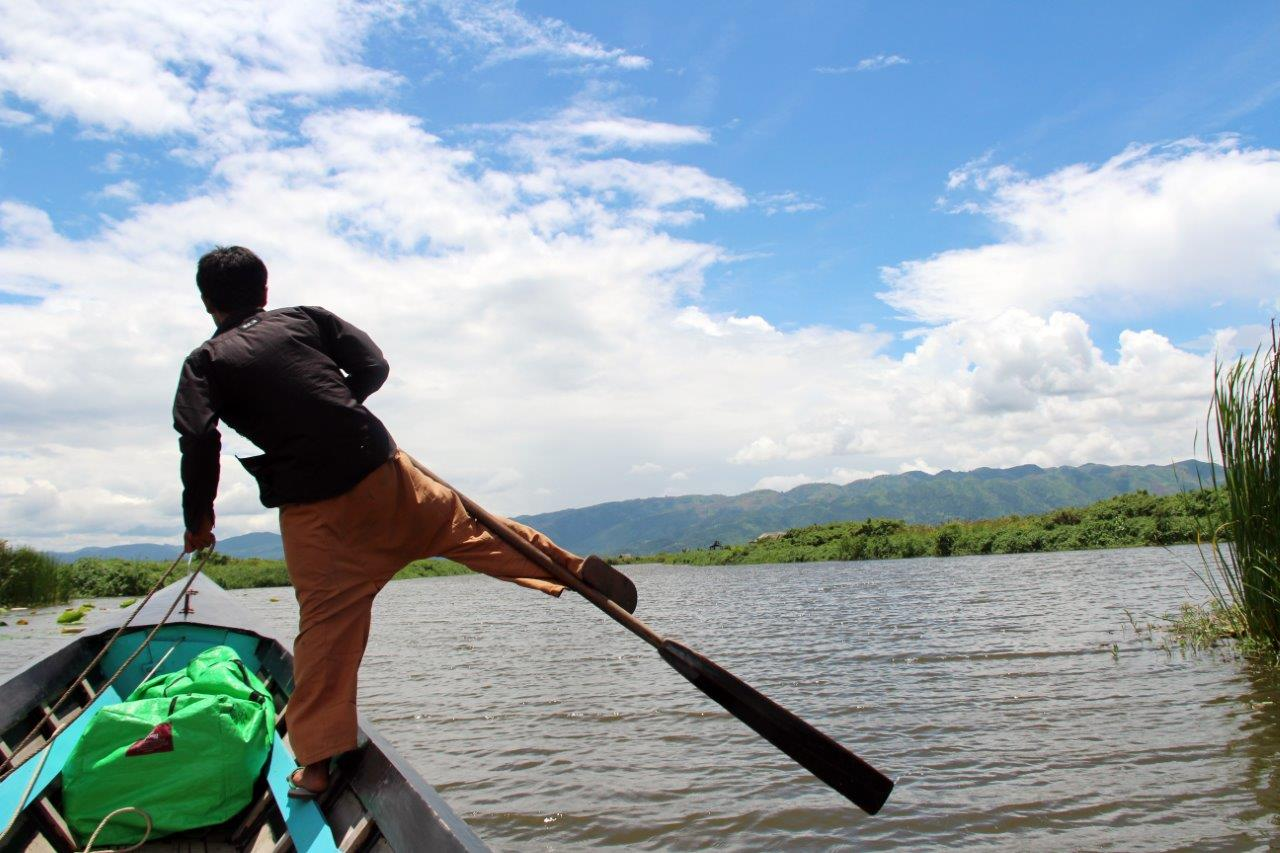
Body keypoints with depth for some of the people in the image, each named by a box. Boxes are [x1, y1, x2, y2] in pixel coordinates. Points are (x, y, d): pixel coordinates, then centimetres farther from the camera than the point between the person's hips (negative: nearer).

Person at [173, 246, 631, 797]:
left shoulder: (205, 362, 2)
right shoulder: (307, 318, 7)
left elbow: (198, 438, -12)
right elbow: (373, 367, 5)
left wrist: (198, 519, -2)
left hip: (311, 510, -1)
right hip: (381, 471, 2)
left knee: (326, 624, 5)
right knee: (466, 526, 18)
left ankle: (315, 763, 9)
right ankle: (572, 567, 25)